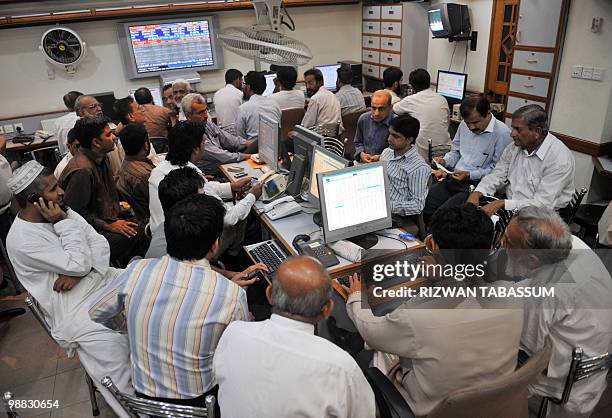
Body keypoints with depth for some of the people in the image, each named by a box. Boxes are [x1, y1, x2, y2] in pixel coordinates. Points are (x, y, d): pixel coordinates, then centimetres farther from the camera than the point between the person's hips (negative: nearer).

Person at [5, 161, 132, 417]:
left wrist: (79, 272, -15)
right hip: (75, 308, -7)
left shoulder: (60, 212, 6)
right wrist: (64, 223, -13)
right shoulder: (21, 240, -15)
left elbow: (101, 245, 2)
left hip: (104, 281, 7)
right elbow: (79, 264, -19)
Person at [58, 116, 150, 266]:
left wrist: (118, 206, 7)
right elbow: (75, 213, -21)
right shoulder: (81, 170, -24)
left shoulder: (102, 159, 8)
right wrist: (109, 226, -19)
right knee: (132, 236, -27)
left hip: (106, 219, 9)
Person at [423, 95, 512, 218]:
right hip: (453, 179, 6)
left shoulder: (502, 133, -12)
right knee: (423, 203, -13)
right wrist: (444, 160, 3)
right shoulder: (464, 125, 10)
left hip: (476, 185, -6)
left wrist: (470, 175, -17)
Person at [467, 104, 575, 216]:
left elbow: (543, 204, -23)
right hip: (509, 206, 6)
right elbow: (497, 176, 6)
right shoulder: (515, 147, 2)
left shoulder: (560, 159, -19)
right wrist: (477, 193, -14)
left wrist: (502, 203, -29)